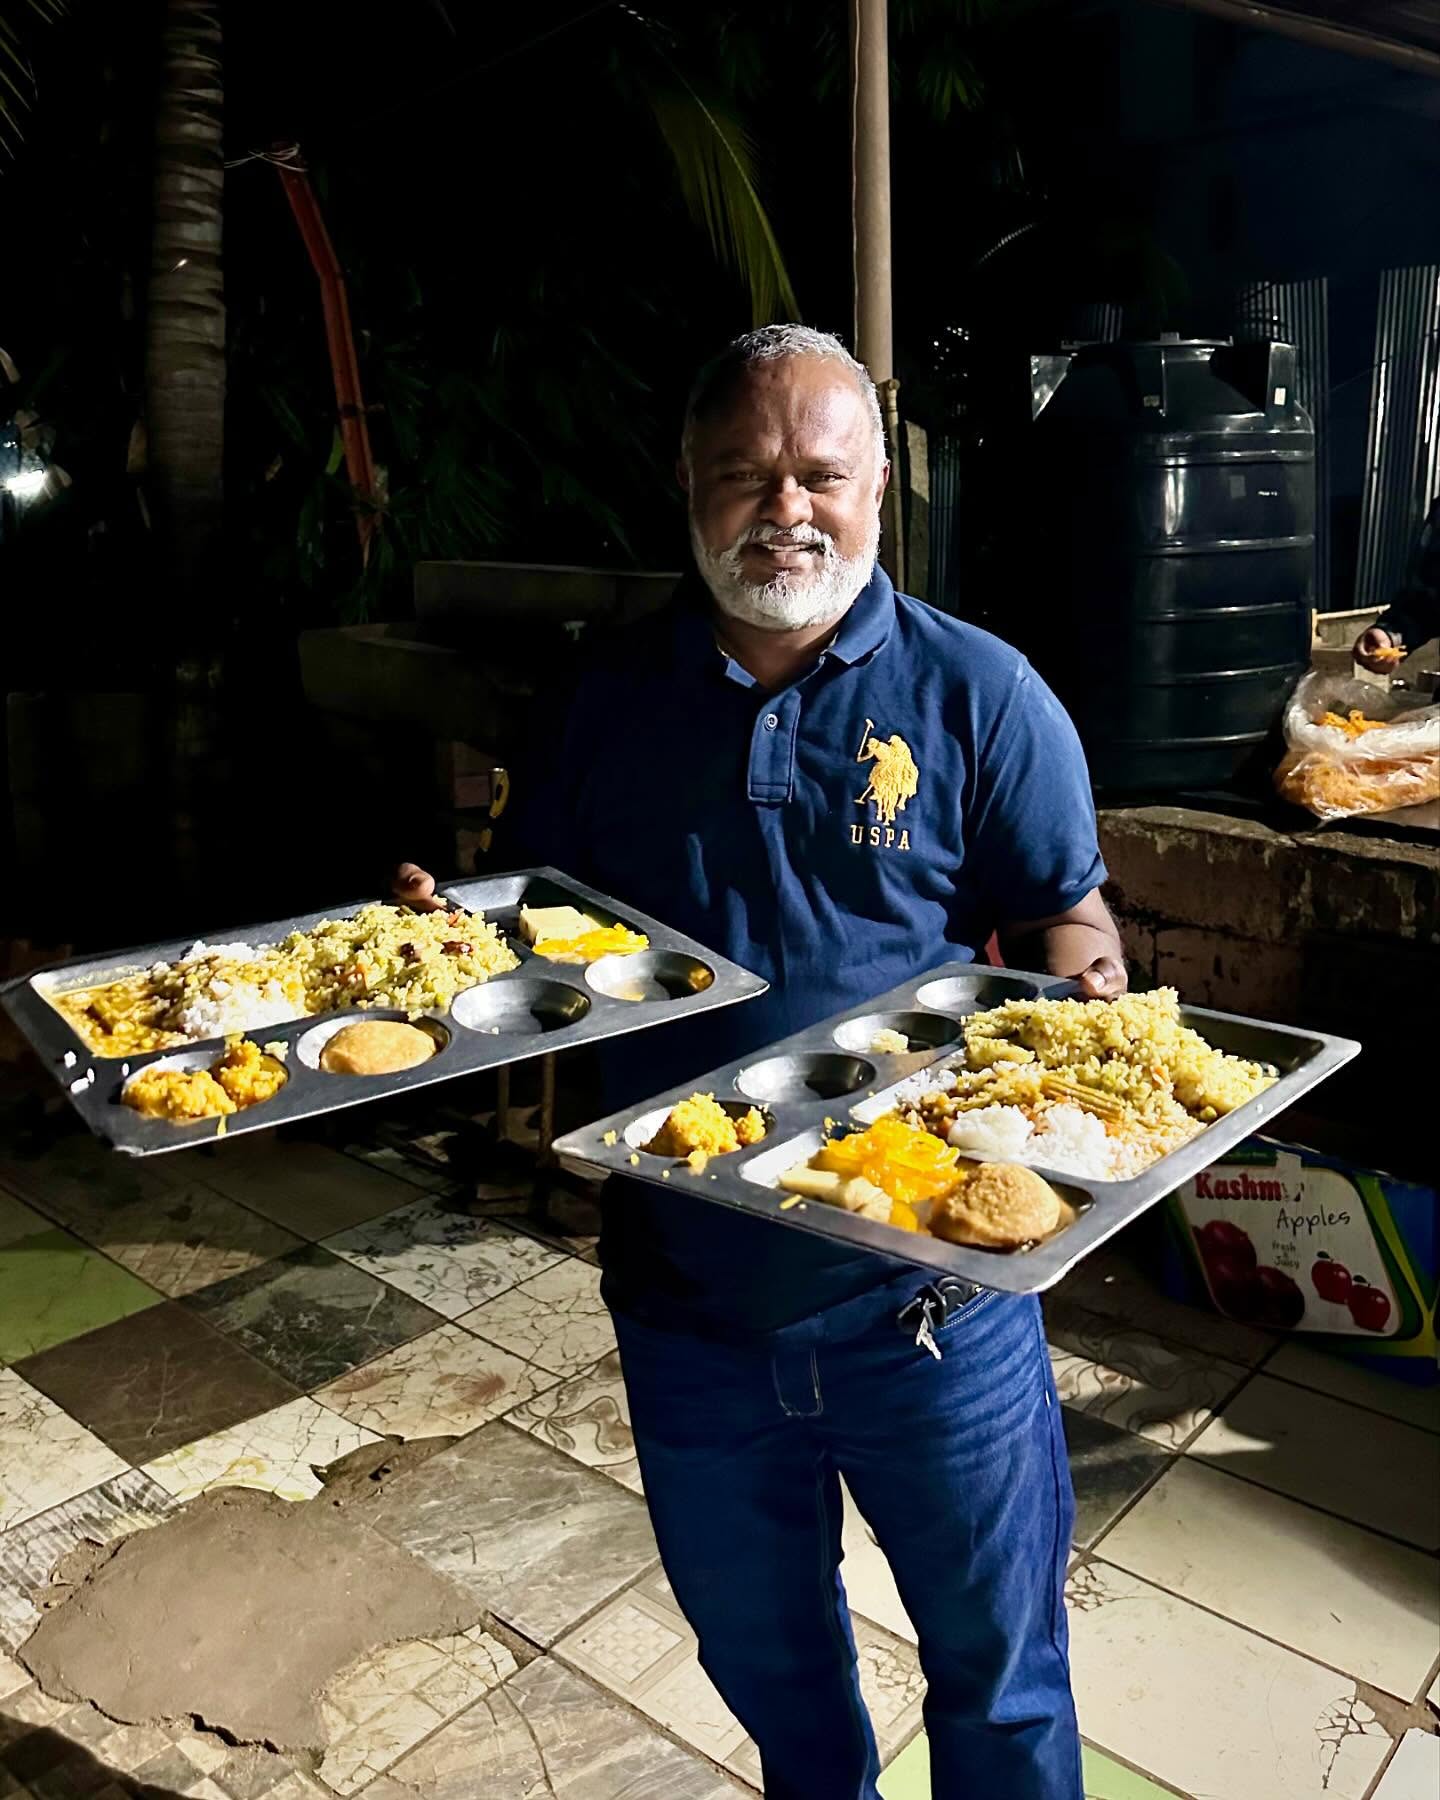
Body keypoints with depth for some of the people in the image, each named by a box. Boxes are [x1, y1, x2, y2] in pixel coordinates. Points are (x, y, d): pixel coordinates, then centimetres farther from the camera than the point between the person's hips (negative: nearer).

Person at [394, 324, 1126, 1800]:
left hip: (926, 1294, -2)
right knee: (759, 1650, 28)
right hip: (687, 1293, 3)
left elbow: (1066, 921, -5)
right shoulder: (612, 697, 1)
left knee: (995, 1652, 20)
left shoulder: (979, 693, -7)